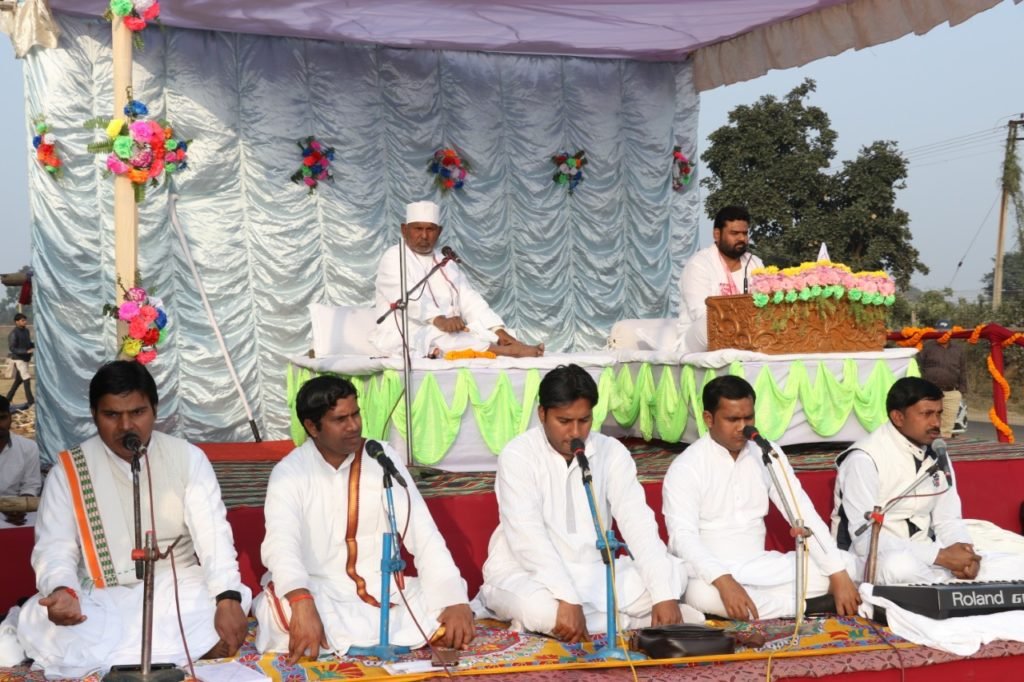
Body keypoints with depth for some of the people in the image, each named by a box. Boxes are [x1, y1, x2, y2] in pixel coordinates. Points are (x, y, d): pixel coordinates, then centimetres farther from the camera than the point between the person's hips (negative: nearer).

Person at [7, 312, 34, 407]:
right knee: (26, 378, -10)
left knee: (19, 379, 15)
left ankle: (8, 399, 28)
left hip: (26, 358, 8)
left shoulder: (26, 330, 7)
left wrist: (35, 346, -3)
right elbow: (12, 349, -19)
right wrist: (27, 351, -27)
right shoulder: (13, 334, -16)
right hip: (18, 359, -8)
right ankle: (30, 401, -7)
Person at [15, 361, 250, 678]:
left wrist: (228, 599, -28)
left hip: (178, 593, 0)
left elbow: (213, 534, -10)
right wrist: (62, 591, -31)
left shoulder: (188, 458, -1)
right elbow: (55, 548, -6)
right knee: (36, 621, -30)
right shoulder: (68, 471, -1)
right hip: (102, 603, 0)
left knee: (236, 600, -30)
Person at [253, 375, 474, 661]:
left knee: (453, 621, -23)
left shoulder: (382, 458, -1)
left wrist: (456, 601, -21)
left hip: (381, 590, 4)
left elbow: (423, 534, -6)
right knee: (289, 615, -37)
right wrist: (302, 604, -46)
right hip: (317, 592, -3)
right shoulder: (289, 473, -7)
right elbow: (281, 543, -25)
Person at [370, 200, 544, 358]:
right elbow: (408, 296, -23)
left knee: (492, 332, -14)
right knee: (436, 337, -35)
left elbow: (469, 299, 6)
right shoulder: (394, 258, -3)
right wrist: (439, 320, -41)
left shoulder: (445, 261, 17)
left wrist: (499, 331, -10)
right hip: (404, 336, -7)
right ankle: (505, 351, -47)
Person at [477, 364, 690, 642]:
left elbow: (638, 523, -10)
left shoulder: (612, 452, 0)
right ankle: (637, 620, -14)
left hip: (594, 574, 5)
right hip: (527, 575, -4)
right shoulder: (518, 455, -12)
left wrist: (664, 595, -23)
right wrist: (567, 599, -36)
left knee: (673, 575, -14)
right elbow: (527, 537, -23)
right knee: (540, 608, -38)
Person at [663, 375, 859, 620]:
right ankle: (806, 604, -20)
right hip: (712, 574, -4)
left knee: (847, 564, -8)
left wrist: (838, 574, -13)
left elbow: (804, 515, -1)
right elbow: (683, 537, -24)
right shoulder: (686, 468, -12)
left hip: (759, 568, 4)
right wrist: (724, 581, -40)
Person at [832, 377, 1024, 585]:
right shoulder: (864, 459, -18)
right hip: (875, 561, -5)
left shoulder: (936, 455, 5)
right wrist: (941, 556, -26)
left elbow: (948, 520, 9)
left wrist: (964, 551, -15)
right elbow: (865, 539, -24)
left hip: (925, 559, 5)